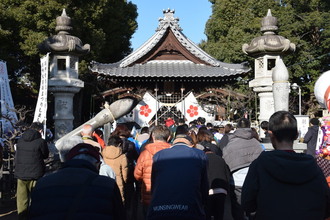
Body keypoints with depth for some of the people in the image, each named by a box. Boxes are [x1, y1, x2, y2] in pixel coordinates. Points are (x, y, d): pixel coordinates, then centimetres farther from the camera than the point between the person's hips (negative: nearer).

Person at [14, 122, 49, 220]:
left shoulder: (20, 140, 3)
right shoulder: (41, 141, -13)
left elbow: (16, 157, 12)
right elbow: (46, 155, 2)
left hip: (20, 174, 4)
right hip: (35, 175, -4)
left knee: (21, 200, 13)